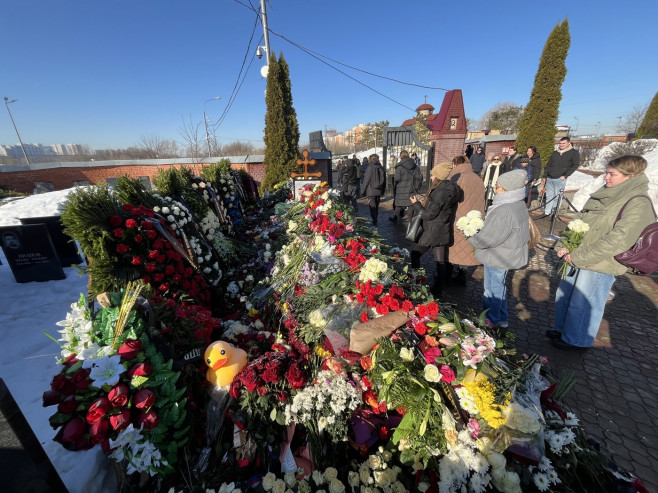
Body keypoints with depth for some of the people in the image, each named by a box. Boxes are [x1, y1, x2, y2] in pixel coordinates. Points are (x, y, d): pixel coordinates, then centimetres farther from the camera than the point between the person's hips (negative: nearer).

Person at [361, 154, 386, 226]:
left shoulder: (370, 168, -11)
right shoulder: (381, 168, 6)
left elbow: (366, 180, -10)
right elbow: (384, 180, 12)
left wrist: (363, 191, -1)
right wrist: (382, 191, 20)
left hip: (371, 191, -5)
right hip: (379, 191, 6)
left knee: (372, 207, -1)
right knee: (376, 207, 16)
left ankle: (374, 223, -3)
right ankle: (375, 221, 28)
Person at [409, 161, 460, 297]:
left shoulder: (440, 193, -20)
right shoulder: (449, 189, 8)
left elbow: (429, 214, -18)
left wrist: (416, 204, -6)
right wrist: (425, 204, 12)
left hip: (433, 232, -9)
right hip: (444, 232, 9)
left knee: (415, 254, 8)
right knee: (440, 260, 11)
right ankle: (438, 289, 20)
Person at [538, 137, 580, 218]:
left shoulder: (574, 153, 3)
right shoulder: (555, 153, 16)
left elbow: (575, 165, -3)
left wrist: (565, 175, -11)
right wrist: (544, 176, 12)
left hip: (560, 179, -4)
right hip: (549, 179, 4)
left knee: (557, 197, -4)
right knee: (549, 196, 8)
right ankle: (547, 212, 14)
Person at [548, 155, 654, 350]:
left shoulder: (638, 204, -14)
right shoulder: (604, 195, 8)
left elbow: (618, 240, -21)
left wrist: (578, 257, -22)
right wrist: (563, 245, -4)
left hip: (600, 265, -7)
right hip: (576, 259, 8)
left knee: (582, 304, 6)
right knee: (563, 295, 19)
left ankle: (576, 340, 26)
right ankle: (562, 329, 38)